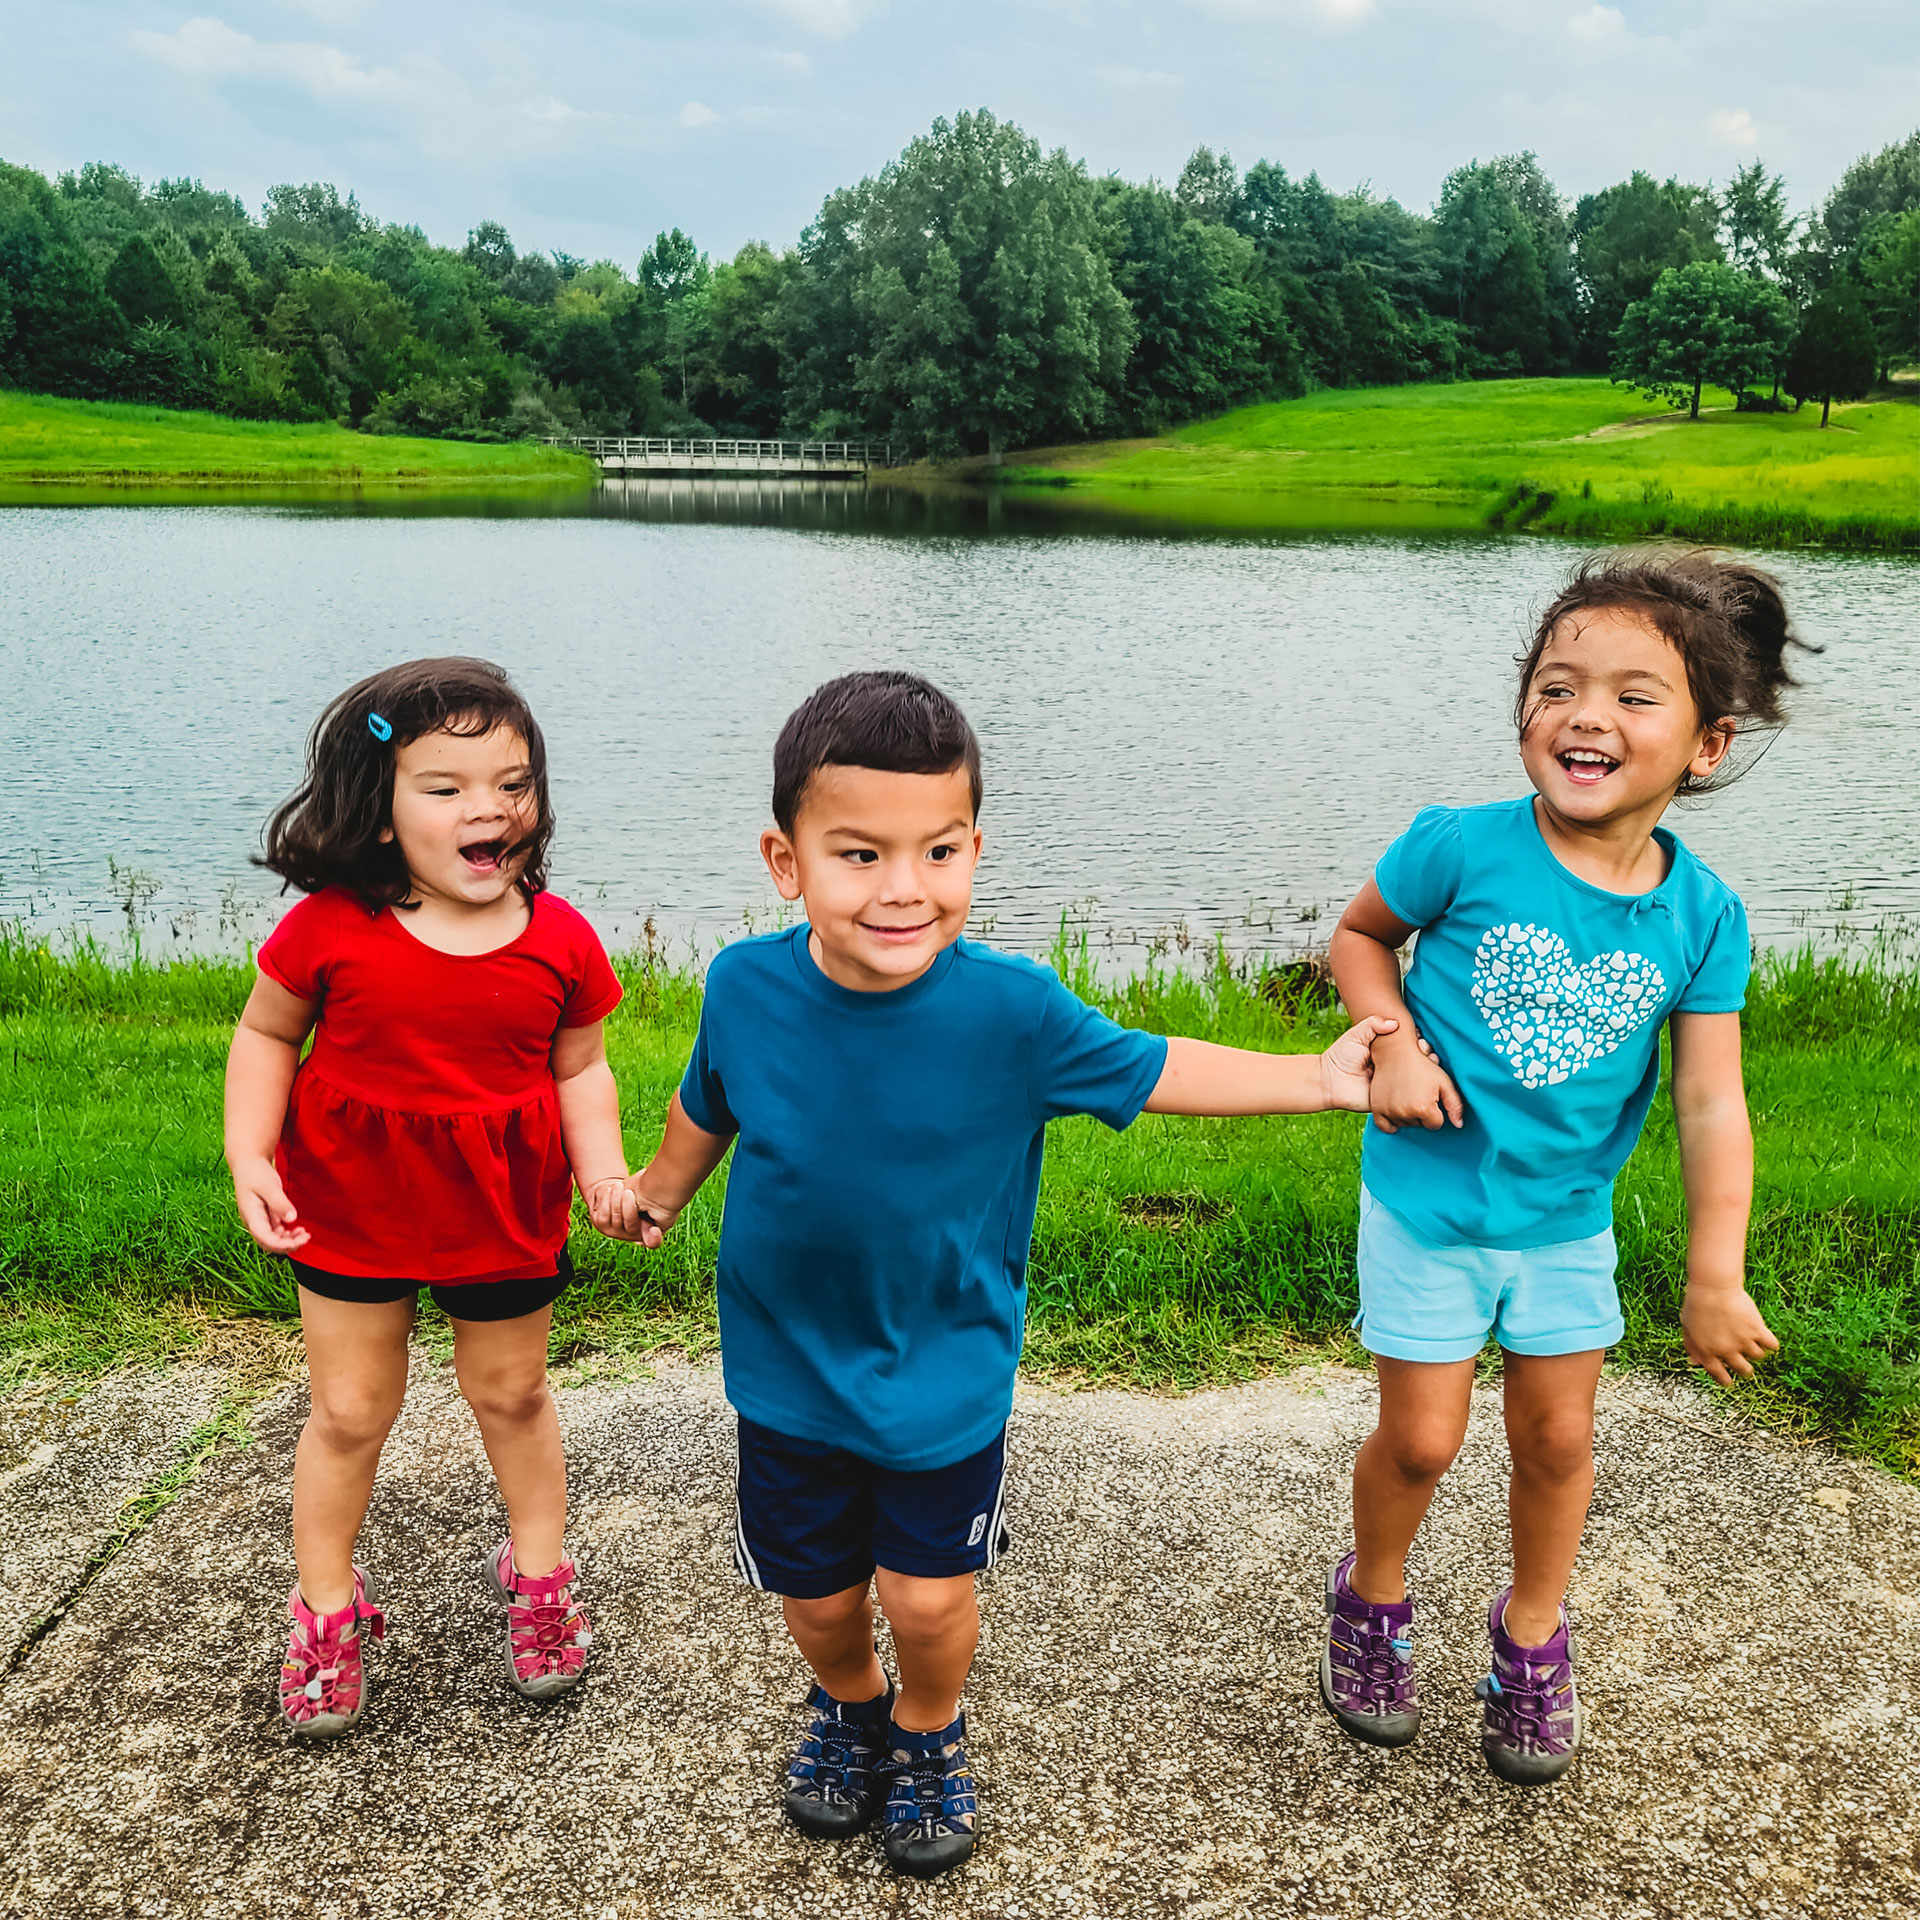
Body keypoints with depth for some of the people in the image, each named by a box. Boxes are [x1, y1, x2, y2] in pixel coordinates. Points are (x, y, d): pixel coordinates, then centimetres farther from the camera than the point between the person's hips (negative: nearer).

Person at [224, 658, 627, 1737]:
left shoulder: (559, 940, -12)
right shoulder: (331, 929, -17)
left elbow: (580, 1069, -1)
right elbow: (266, 1037, -3)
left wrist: (605, 1173, -14)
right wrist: (249, 1158, -13)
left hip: (507, 1207, 1)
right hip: (352, 1204, -1)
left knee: (511, 1392, 19)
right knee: (351, 1408, 12)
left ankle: (539, 1568, 43)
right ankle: (328, 1601, 34)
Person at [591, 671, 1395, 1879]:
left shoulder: (1010, 1009, -21)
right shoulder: (747, 988, -17)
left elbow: (1149, 1071, -5)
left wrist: (1317, 1078, -7)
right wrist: (658, 1190, 20)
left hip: (946, 1370, -2)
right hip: (789, 1370, 2)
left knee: (929, 1596, 7)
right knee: (817, 1596, 18)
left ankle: (929, 1730, 41)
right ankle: (849, 1705, 52)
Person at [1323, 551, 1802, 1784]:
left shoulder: (1702, 915, -11)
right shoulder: (1463, 848, -19)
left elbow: (1711, 1103, -10)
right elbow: (1361, 933, 0)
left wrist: (1716, 1278, -13)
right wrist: (1394, 1043, -17)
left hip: (1567, 1221, 3)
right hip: (1429, 1206, -2)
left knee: (1559, 1436, 15)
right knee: (1421, 1440, 7)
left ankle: (1533, 1640, 41)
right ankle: (1373, 1599, 38)